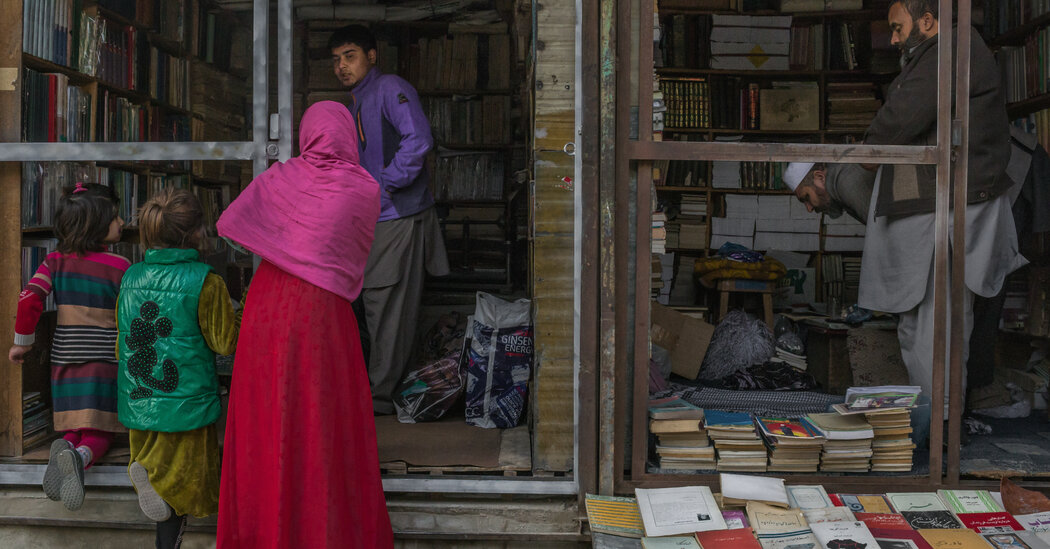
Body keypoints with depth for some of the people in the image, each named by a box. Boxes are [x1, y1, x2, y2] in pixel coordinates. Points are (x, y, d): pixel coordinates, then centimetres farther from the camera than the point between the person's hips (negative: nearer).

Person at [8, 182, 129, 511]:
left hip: (64, 358, 4)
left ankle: (66, 446, -16)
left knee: (75, 427, 17)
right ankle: (79, 458, -29)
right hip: (103, 360, -4)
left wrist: (22, 342, 6)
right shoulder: (120, 268, -9)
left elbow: (29, 299, -7)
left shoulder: (56, 261, 1)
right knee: (99, 434, 3)